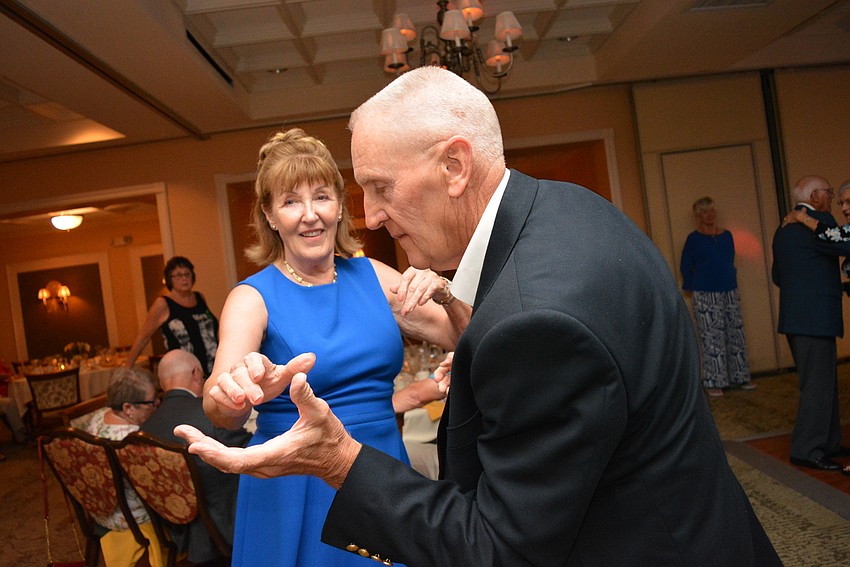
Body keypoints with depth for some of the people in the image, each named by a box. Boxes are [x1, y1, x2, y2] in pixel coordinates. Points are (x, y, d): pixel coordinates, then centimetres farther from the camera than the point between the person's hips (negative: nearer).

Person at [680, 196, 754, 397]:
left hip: (730, 292, 5)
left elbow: (730, 261, 19)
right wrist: (693, 286, 2)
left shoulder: (727, 235, 9)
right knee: (712, 338, -3)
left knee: (736, 335, 8)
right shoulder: (694, 238, -4)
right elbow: (685, 267, 0)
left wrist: (730, 280, 14)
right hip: (705, 295, -5)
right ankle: (714, 382, 3)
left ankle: (739, 377, 19)